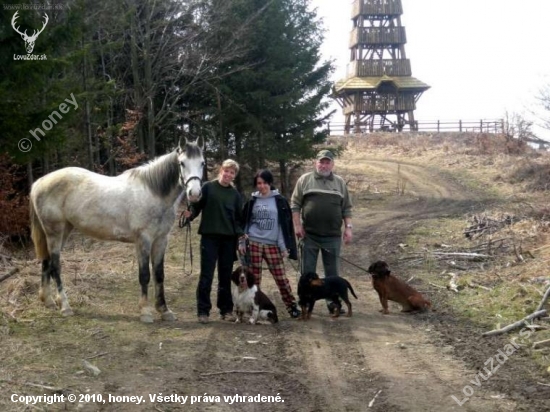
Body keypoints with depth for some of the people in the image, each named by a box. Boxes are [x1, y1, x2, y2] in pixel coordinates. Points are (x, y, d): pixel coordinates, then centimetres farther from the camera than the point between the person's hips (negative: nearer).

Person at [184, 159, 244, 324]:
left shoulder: (235, 194, 8)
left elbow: (239, 217, 12)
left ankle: (226, 310, 16)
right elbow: (196, 205, -2)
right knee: (206, 275, -2)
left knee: (226, 276, 8)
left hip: (229, 239, 3)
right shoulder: (208, 187, -1)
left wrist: (240, 235, 1)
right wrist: (190, 214, -23)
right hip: (209, 237, -3)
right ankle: (203, 310, 3)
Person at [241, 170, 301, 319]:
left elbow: (285, 224, 1)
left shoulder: (280, 201, 2)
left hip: (272, 245, -1)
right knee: (254, 278, 2)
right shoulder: (252, 201, 7)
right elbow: (245, 223, 12)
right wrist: (241, 242, 3)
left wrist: (284, 247, -4)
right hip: (254, 243, 1)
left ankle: (292, 306, 9)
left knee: (281, 277, -1)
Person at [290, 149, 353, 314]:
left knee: (332, 272, 8)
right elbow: (295, 204, 2)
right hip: (309, 235, -2)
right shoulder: (305, 180, 3)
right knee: (308, 272, 4)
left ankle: (333, 303, 15)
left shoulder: (340, 183, 9)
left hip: (333, 236, 2)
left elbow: (346, 208, 11)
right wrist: (297, 225, -7)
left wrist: (348, 227, 2)